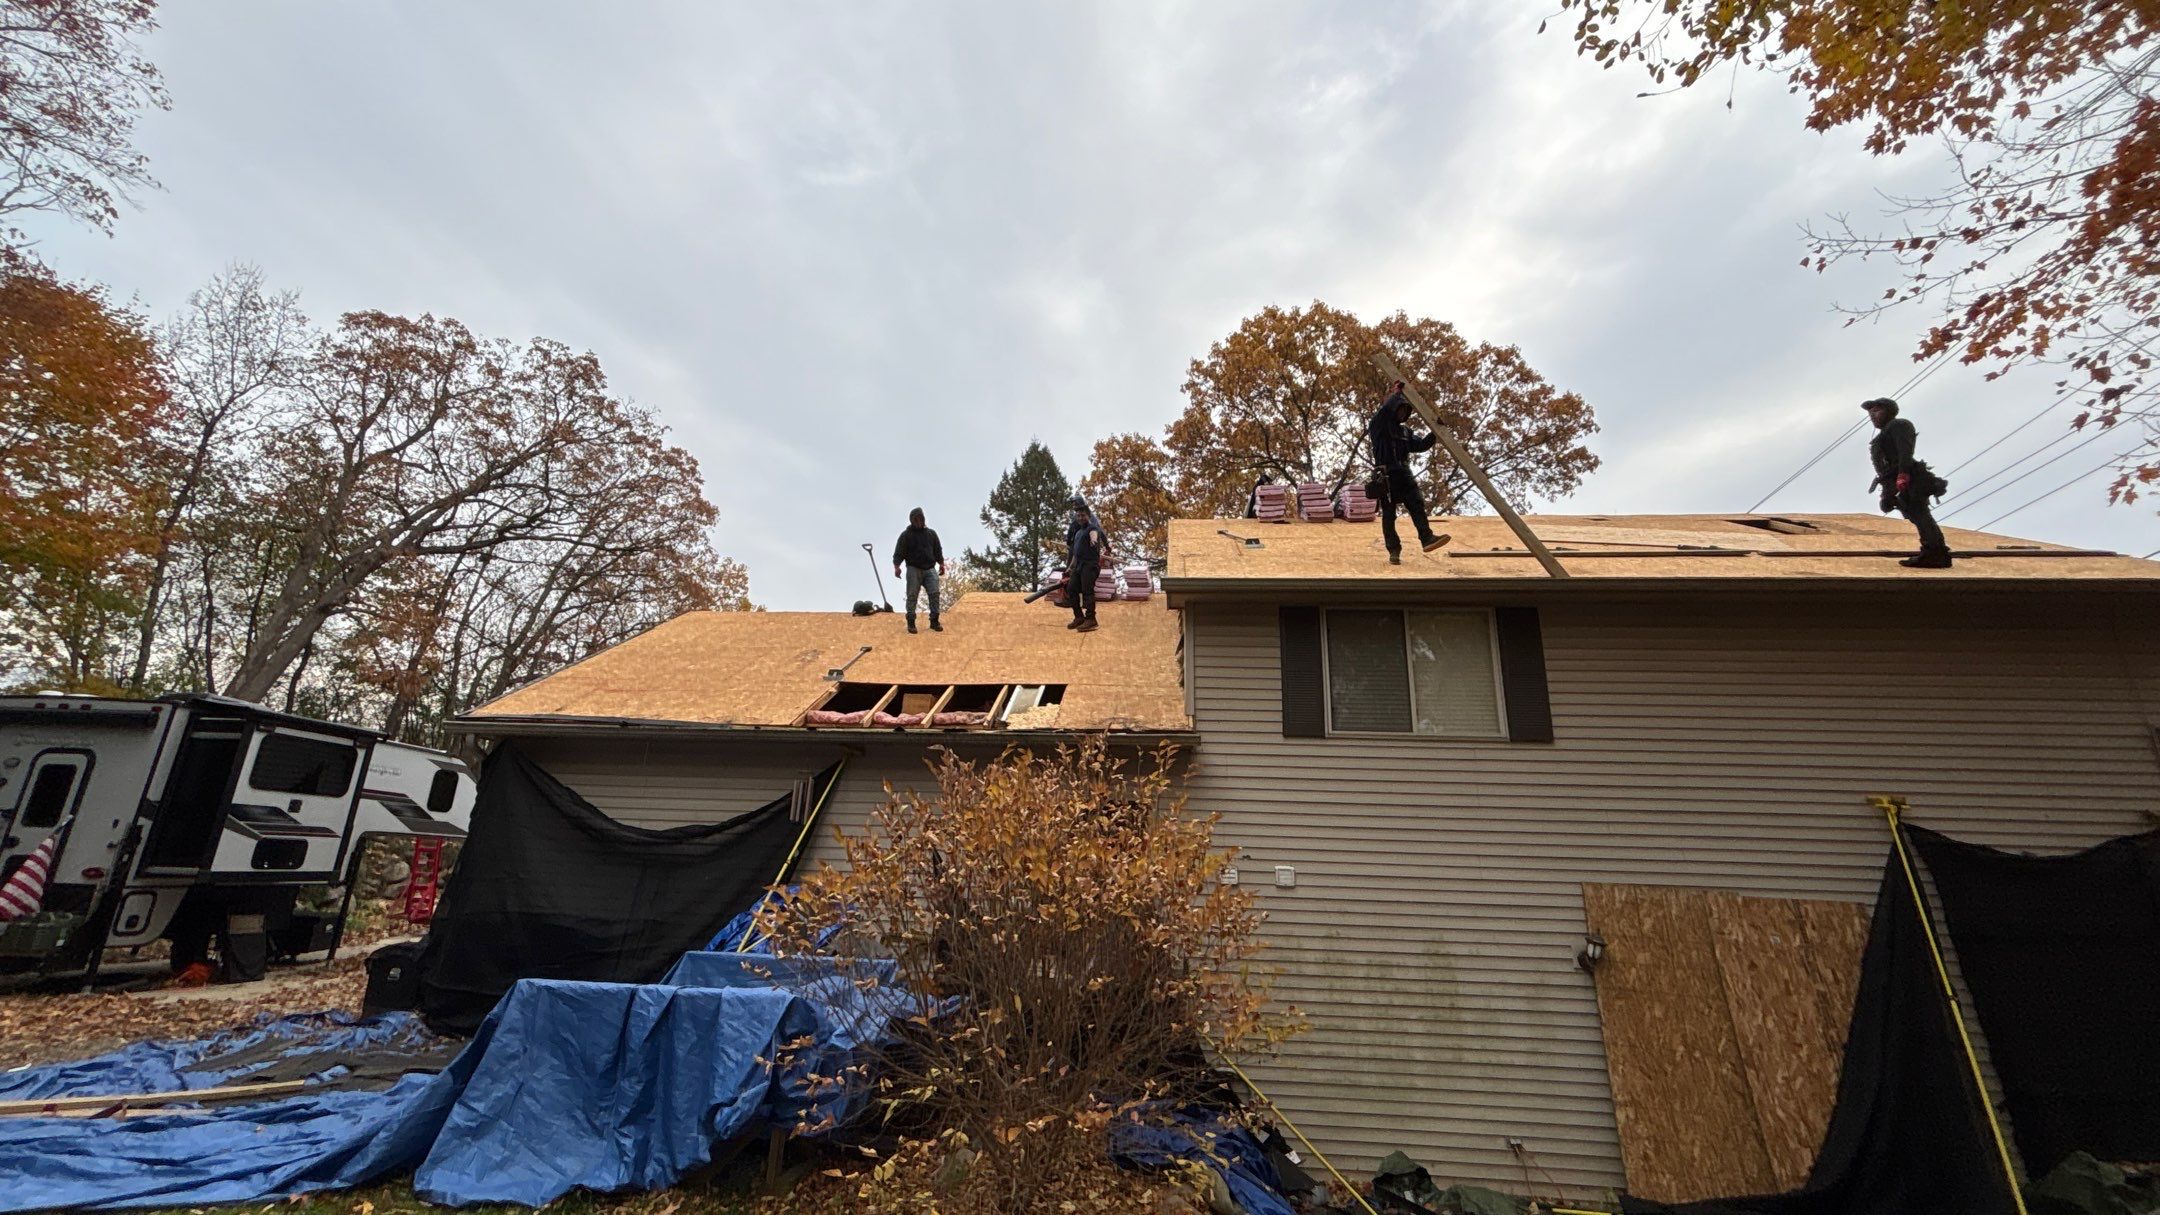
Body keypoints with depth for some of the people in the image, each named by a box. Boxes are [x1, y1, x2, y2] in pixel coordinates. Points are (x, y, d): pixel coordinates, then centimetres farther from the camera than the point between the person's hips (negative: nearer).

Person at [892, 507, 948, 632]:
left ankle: (934, 621, 2)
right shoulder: (906, 535, 2)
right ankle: (911, 622, 5)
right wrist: (897, 566, -16)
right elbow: (899, 553, -3)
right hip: (914, 570, -3)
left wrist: (941, 563, 14)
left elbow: (938, 550, 22)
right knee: (912, 595, -3)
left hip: (930, 569, 3)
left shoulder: (931, 533, 15)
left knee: (934, 593, -6)